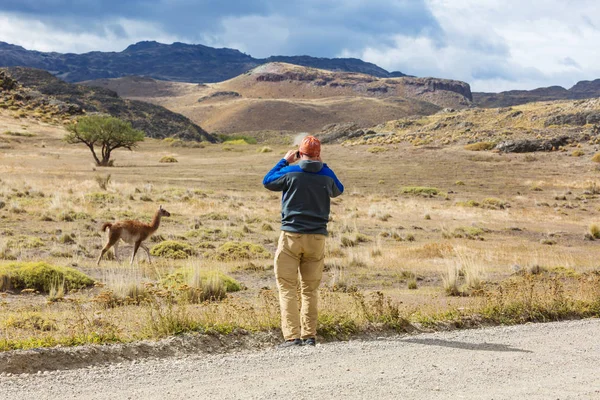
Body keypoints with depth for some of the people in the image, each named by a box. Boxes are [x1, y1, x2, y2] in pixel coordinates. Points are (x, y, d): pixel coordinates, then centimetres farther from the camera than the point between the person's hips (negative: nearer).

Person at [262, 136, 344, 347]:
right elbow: (338, 190, 24)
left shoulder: (290, 172, -7)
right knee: (310, 289, 11)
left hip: (291, 236, -3)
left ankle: (292, 336, -9)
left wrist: (284, 161, 20)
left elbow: (268, 181, 12)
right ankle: (309, 335, 10)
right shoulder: (326, 175, 2)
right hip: (317, 237, 3)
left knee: (287, 288, 0)